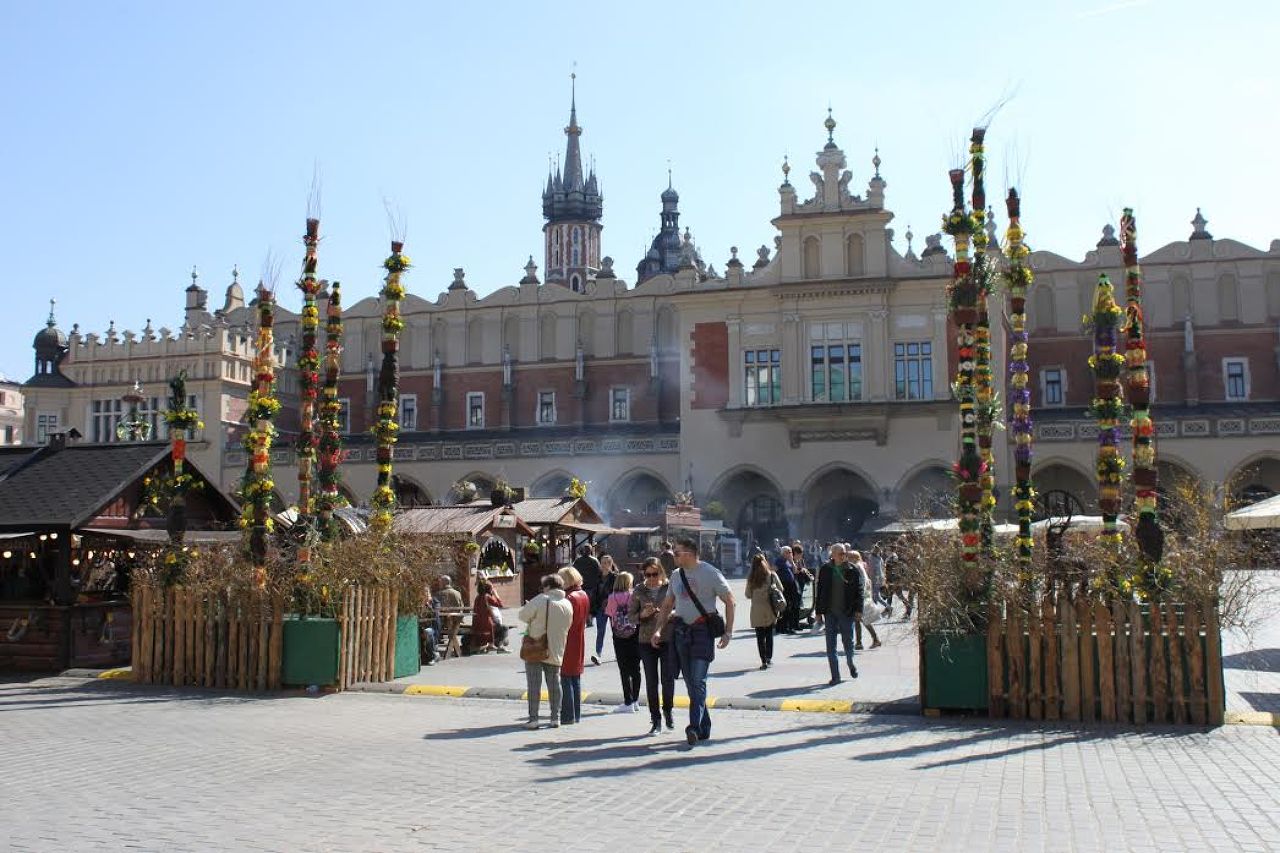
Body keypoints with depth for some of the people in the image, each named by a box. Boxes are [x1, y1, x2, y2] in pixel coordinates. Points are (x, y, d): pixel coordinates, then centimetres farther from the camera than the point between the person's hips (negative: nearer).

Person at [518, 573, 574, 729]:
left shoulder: (541, 600, -15)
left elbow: (523, 615, -10)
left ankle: (533, 718, 1)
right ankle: (555, 718, 15)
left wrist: (534, 620, 10)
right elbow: (567, 626, 9)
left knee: (534, 684, 1)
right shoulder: (568, 605, 2)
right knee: (554, 684, 13)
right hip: (555, 652, 5)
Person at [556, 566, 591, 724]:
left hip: (568, 643, -9)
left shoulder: (570, 598, -19)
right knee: (576, 679, 14)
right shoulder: (584, 596, 8)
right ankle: (577, 714, 19)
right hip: (580, 642, 9)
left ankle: (568, 715, 1)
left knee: (566, 680, -2)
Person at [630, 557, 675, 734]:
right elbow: (632, 617, 5)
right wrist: (642, 614, -16)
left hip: (668, 639, -1)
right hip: (646, 641, 1)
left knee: (668, 679, 1)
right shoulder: (639, 591, 1)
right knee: (651, 681, 5)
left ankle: (667, 710, 28)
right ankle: (655, 719, 15)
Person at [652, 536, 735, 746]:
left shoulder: (710, 573, -6)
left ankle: (695, 726, -19)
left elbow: (729, 601, -3)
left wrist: (728, 631, -8)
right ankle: (704, 728, 16)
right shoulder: (676, 575, 12)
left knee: (698, 680, -15)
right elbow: (667, 606, 19)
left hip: (702, 632, -6)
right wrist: (659, 630, 6)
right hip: (681, 632, 6)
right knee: (690, 682, 8)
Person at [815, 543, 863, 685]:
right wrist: (819, 611, 3)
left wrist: (858, 609, -8)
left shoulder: (853, 570, -1)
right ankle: (835, 676, 8)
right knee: (830, 645, 1)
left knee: (848, 641, 11)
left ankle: (851, 665, 40)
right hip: (830, 612, 1)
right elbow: (819, 591, 5)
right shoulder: (825, 569, 1)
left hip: (847, 612, -1)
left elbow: (859, 590, 0)